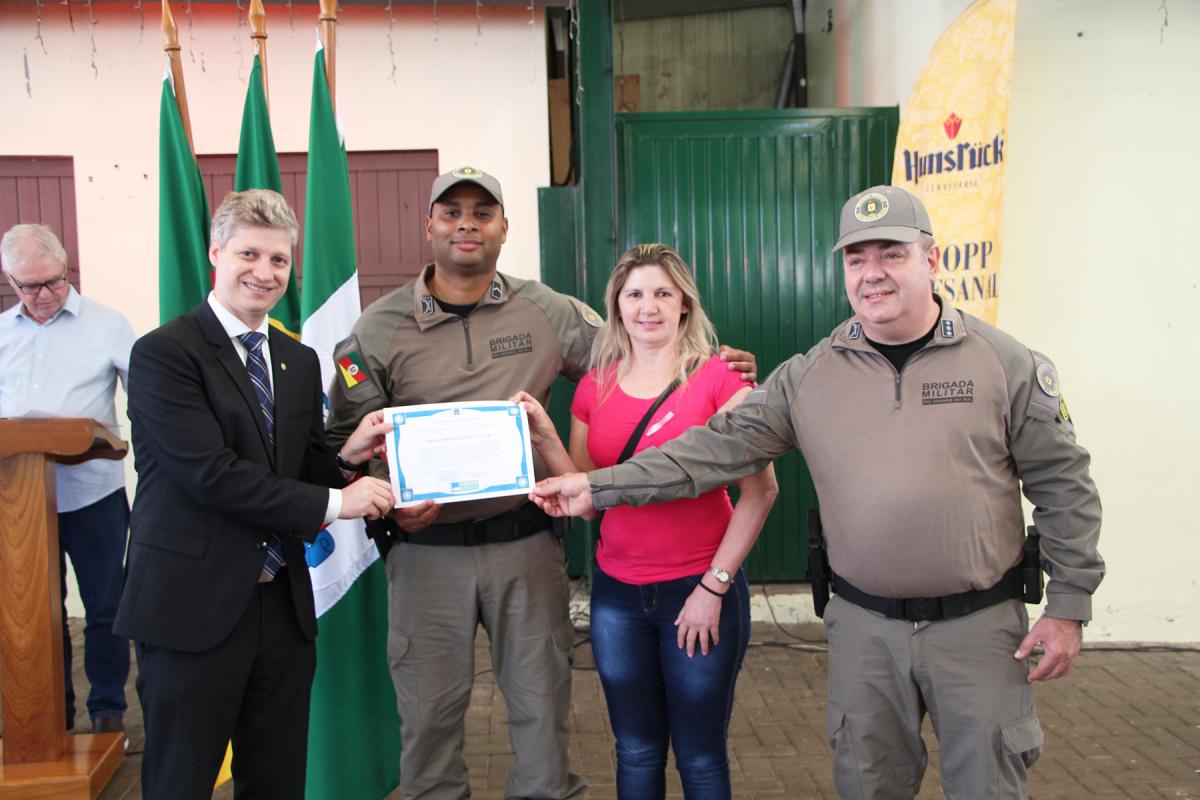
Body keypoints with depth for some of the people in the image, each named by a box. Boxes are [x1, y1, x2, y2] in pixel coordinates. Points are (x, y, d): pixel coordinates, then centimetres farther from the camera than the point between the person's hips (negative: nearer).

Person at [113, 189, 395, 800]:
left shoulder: (301, 362, 12)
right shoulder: (164, 353, -10)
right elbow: (211, 474, -19)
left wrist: (349, 454, -6)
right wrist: (333, 504, -17)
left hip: (282, 605, 6)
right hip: (194, 607, -6)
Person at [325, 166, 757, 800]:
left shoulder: (546, 312, 3)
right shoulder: (379, 327, 2)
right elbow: (347, 438, 3)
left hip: (525, 541, 1)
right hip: (426, 550, 0)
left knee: (542, 700, 13)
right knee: (429, 711, 11)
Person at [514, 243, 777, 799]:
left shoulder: (718, 378, -8)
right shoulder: (594, 387, 5)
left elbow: (760, 489, -10)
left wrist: (715, 586, -13)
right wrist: (544, 436, -11)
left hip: (700, 591, -3)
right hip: (617, 594, 4)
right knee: (636, 753, 15)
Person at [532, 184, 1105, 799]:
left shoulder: (1005, 362, -5)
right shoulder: (809, 376, -1)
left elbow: (1064, 487, -2)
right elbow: (720, 447, -3)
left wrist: (1067, 607, -3)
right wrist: (601, 487, -8)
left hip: (978, 625, -1)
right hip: (864, 626, 2)